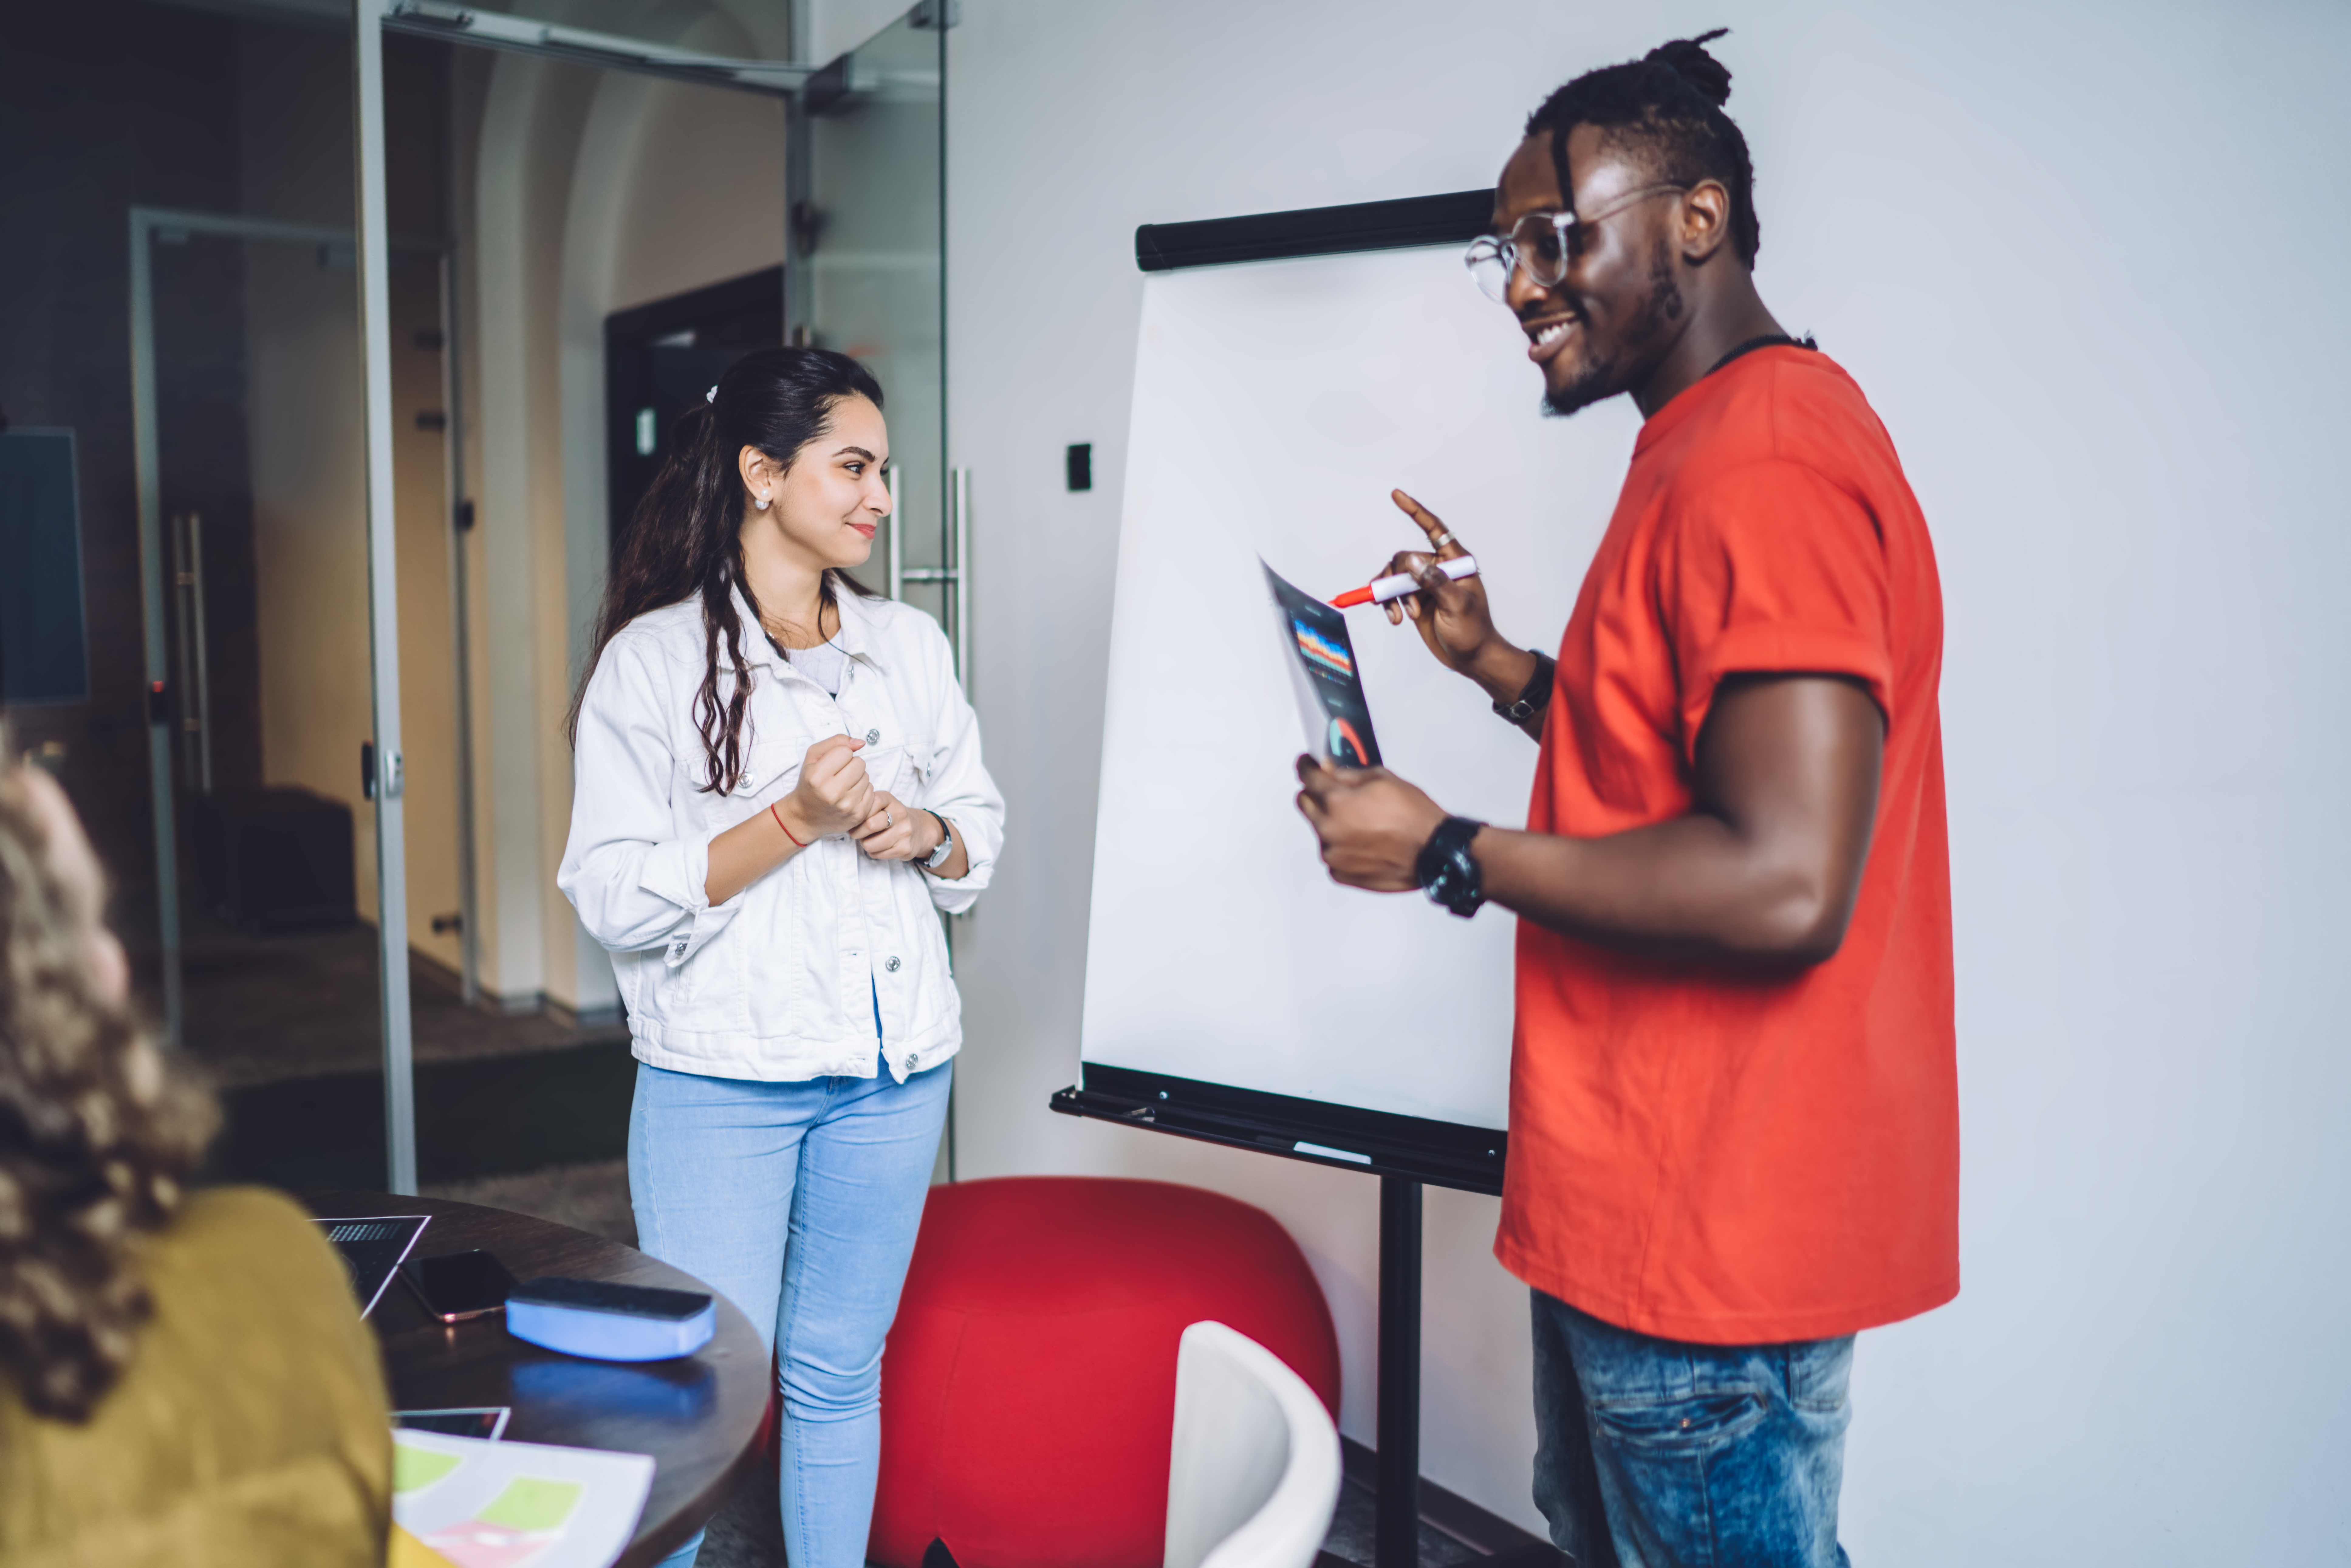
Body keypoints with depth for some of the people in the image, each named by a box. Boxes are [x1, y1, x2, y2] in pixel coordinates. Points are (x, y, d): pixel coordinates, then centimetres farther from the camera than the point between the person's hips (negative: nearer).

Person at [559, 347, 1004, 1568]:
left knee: (839, 1374, 15)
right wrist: (795, 822, -20)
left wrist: (925, 834, -7)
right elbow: (615, 897, -12)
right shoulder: (653, 658, -6)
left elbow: (982, 827, 15)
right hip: (722, 1074, -4)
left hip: (893, 1070, 4)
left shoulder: (909, 646, 8)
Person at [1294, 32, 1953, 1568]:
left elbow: (1784, 882, -29)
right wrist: (1499, 663, 10)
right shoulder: (1709, 445, 14)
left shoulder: (1761, 461, -20)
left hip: (1712, 1234, -10)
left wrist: (1445, 854, -19)